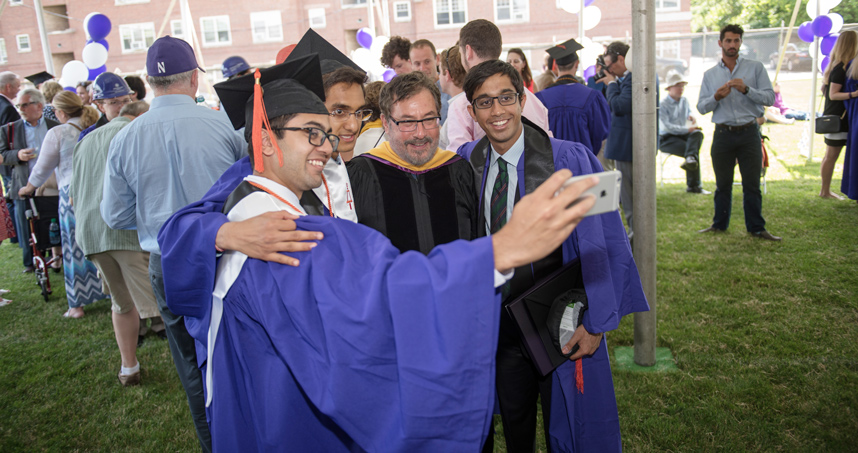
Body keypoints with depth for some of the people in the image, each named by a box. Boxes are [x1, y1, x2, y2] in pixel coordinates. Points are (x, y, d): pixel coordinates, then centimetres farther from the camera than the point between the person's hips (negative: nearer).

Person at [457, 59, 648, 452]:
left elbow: (597, 244, -14)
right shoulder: (467, 163, -5)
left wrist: (596, 322, -12)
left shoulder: (568, 160, -18)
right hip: (499, 321, 4)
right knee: (514, 422, 24)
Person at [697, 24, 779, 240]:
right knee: (723, 184, 9)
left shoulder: (755, 68, 5)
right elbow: (701, 107, 5)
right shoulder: (710, 75, 10)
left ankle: (756, 228, 13)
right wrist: (717, 97, -13)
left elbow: (770, 98, -3)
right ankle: (719, 224, 21)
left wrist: (746, 89, -17)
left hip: (749, 133, -1)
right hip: (723, 134, 1)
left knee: (752, 184, 3)